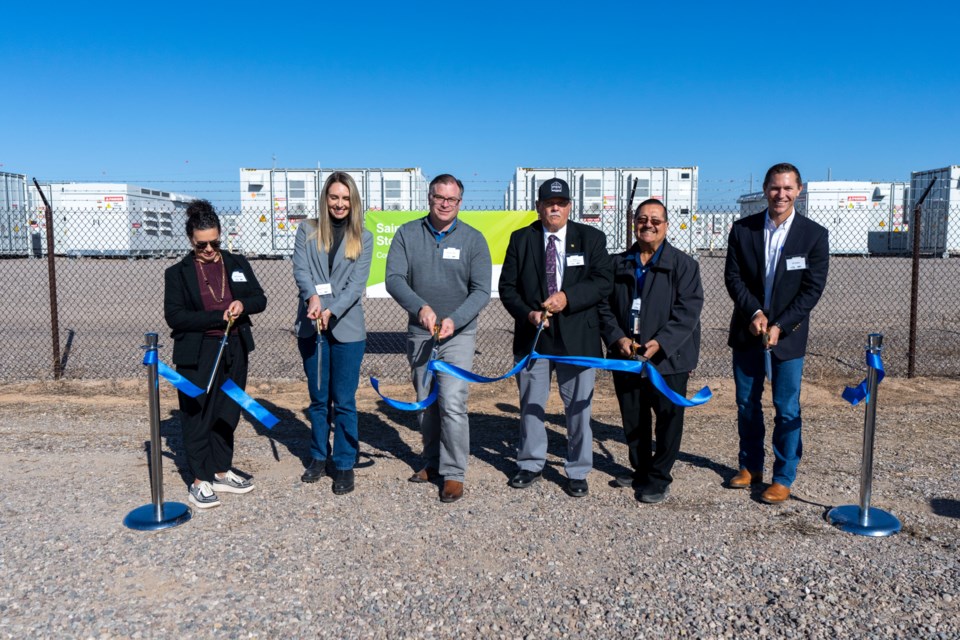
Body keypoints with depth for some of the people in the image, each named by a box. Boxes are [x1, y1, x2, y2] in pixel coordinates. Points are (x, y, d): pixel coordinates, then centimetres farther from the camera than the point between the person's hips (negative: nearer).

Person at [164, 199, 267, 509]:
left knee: (228, 413, 12)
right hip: (197, 355, -4)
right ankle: (200, 481, 13)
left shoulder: (238, 264, 9)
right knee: (197, 416, 1)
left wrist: (243, 304, -11)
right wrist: (219, 317, -16)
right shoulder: (178, 273, -2)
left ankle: (222, 473, 26)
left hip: (234, 351, 4)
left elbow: (260, 299, 12)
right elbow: (174, 316, -10)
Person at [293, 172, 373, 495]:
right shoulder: (307, 230, 6)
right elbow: (300, 269, -6)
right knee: (318, 398, 13)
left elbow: (357, 283, -5)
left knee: (344, 401, 2)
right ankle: (319, 457, 28)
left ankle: (344, 464, 14)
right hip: (311, 326, 2)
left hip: (347, 328, -1)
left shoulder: (363, 237, 4)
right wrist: (312, 297, -26)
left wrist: (332, 311, -20)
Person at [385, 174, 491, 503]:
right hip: (419, 332, 3)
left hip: (458, 334, -3)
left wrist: (454, 319, -21)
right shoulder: (407, 234, 1)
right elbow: (394, 278, -9)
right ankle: (433, 463, 30)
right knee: (425, 403, 13)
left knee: (452, 403, -12)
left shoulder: (473, 238, -3)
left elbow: (481, 291, -6)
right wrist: (420, 307, -26)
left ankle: (454, 474, 0)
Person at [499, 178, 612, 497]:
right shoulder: (521, 239, 5)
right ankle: (531, 464, 29)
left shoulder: (591, 238, 2)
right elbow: (507, 287, 3)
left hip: (576, 337, -1)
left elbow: (603, 281, -6)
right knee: (530, 404, 12)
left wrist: (568, 298, -19)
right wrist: (528, 314, -13)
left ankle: (578, 471, 21)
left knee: (578, 406, 6)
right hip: (532, 335, 1)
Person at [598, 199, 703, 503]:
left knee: (668, 419, 3)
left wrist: (661, 343, -21)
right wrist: (617, 338, -9)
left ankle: (659, 477, 17)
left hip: (668, 359, -4)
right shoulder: (618, 264, 9)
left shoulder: (683, 264, -2)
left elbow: (688, 310, -10)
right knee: (633, 420, 15)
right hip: (625, 358, 4)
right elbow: (604, 306, 7)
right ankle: (640, 470, 32)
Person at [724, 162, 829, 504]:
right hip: (748, 331, 2)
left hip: (788, 334, -2)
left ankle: (783, 478, 15)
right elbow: (733, 277, -1)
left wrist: (780, 326, -14)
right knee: (746, 403, 12)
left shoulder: (814, 235, -5)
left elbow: (813, 288, -7)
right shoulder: (742, 229, -1)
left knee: (787, 409, 2)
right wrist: (754, 313, -15)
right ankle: (750, 466, 29)